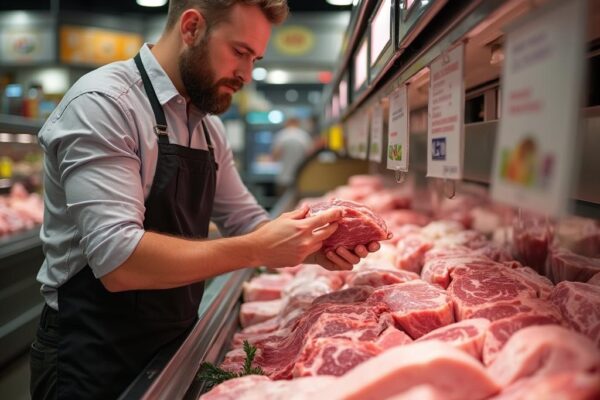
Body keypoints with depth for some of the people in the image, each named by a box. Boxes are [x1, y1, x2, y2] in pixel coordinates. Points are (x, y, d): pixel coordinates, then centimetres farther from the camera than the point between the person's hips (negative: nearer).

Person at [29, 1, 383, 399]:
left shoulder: (208, 126, 6)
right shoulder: (102, 103, -20)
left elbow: (245, 220, 8)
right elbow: (118, 260, -29)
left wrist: (318, 248, -9)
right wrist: (259, 250, -28)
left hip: (175, 343, 8)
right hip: (95, 357, -7)